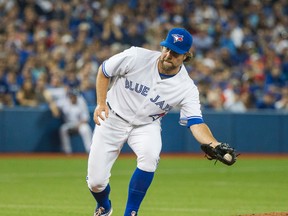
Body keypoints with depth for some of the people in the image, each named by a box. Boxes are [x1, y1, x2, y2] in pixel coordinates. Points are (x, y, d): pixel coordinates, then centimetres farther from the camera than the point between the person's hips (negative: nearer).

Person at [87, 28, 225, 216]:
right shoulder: (136, 57, -22)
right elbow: (104, 71, -5)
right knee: (95, 182, -5)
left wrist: (214, 144, -46)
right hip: (113, 118, 0)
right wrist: (101, 103, -13)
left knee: (150, 155, -35)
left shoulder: (187, 88, -20)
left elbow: (196, 123, -27)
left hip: (146, 125, 0)